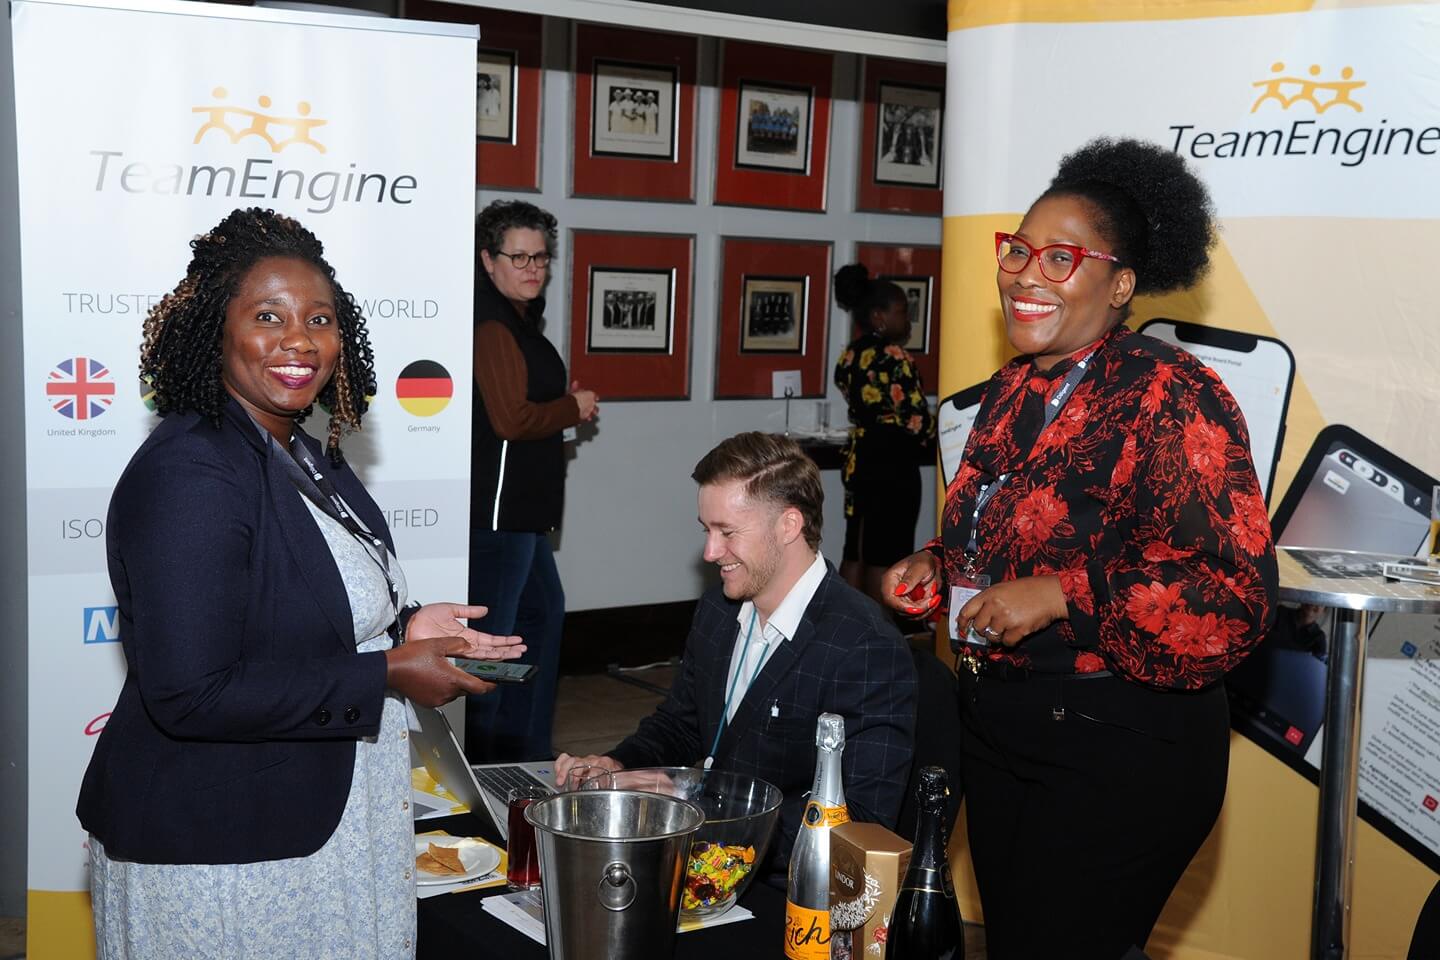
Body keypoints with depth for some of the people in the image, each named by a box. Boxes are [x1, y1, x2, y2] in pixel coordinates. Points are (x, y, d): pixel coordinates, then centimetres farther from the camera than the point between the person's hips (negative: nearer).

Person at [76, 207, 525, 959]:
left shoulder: (309, 460, 6)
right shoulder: (188, 474, -22)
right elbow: (190, 693, -27)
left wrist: (400, 631, 2)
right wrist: (386, 675, -21)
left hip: (321, 829, 9)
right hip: (215, 861, -8)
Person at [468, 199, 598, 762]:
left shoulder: (519, 320, 17)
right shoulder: (493, 326, -16)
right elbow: (510, 420, -23)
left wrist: (563, 403, 10)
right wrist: (575, 407, -8)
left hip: (521, 507, 12)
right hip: (498, 507, -12)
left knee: (543, 612, 20)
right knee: (492, 632, -5)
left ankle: (527, 749, 30)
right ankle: (480, 757, 3)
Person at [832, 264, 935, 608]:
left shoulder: (848, 357, 10)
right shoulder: (893, 356, -16)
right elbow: (916, 418, -16)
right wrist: (930, 438, 3)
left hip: (858, 461, 8)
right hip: (892, 465, -8)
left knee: (856, 553, 13)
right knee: (884, 558, -1)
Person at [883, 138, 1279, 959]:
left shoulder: (1170, 397, -18)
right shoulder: (1015, 389, 8)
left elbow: (1238, 596, -24)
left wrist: (1058, 597, -27)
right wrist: (937, 568, 5)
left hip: (1117, 749, -8)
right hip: (1000, 729, 9)